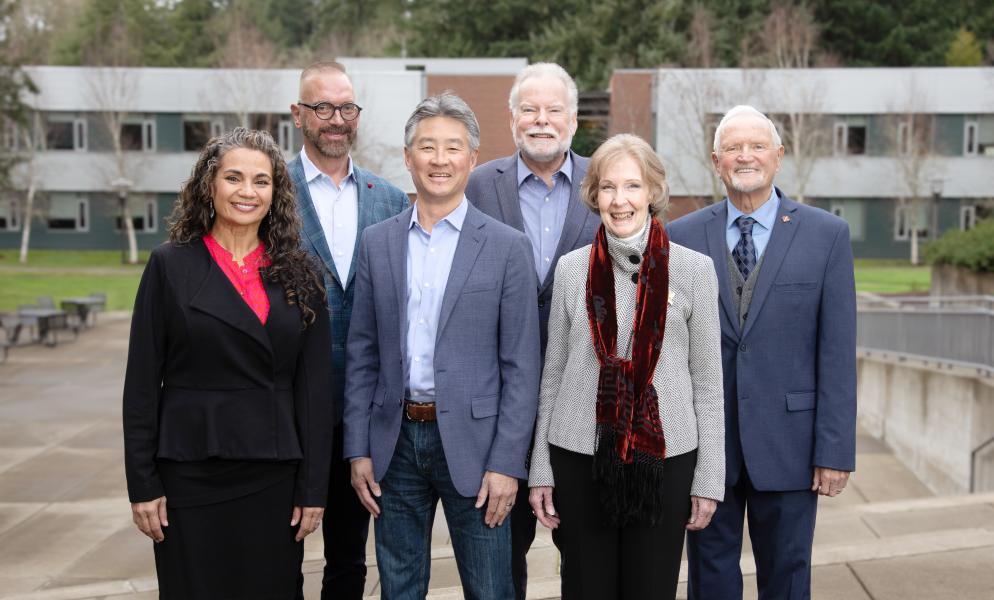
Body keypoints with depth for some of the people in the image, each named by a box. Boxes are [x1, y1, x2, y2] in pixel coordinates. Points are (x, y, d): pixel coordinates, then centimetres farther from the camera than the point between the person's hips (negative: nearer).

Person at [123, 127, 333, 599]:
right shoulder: (171, 265, -1)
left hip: (274, 473, 2)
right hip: (191, 470, -1)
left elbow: (314, 385, 3)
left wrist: (313, 488, -1)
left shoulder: (298, 276, 4)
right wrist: (142, 484, -5)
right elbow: (142, 381, -2)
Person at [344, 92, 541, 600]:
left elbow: (521, 367, -5)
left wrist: (506, 463, -10)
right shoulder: (377, 243, 6)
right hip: (396, 440, 3)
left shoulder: (507, 247, -4)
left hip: (472, 443, -3)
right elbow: (362, 355, 7)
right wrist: (358, 449, 3)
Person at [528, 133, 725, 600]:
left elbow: (707, 380, 2)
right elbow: (553, 375, 8)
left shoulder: (693, 269, -1)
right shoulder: (571, 269, 3)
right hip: (579, 457, 1)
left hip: (664, 459, -1)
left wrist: (709, 478, 0)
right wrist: (540, 470, 6)